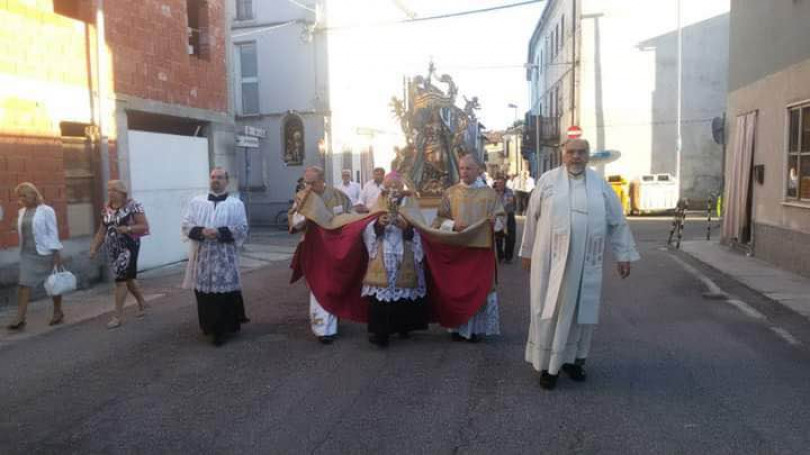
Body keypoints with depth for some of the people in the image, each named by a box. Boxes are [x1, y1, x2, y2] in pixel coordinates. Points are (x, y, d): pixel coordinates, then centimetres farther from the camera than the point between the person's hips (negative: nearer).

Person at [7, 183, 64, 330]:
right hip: (27, 254, 5)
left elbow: (53, 232, -9)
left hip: (45, 253, -5)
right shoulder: (22, 212, 9)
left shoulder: (46, 210, -7)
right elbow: (22, 233, 14)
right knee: (24, 285, -3)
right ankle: (20, 318, -3)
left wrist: (56, 253, -13)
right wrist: (22, 251, 13)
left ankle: (58, 312, 22)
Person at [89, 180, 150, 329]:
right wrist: (94, 247, 4)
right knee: (127, 278, 16)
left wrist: (128, 229, -26)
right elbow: (102, 231, 13)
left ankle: (118, 315, -1)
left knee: (121, 279, -8)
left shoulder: (133, 205, -10)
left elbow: (145, 226, -12)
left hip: (128, 248, -7)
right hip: (112, 249, 7)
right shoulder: (107, 209, 9)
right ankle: (142, 303, 35)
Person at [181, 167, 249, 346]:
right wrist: (202, 231, -14)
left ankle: (223, 329, 9)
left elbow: (242, 229, -5)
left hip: (225, 258, -2)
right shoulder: (196, 202, 10)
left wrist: (220, 232, -17)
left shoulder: (236, 204, 3)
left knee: (224, 294, -3)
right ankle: (210, 327, 24)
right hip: (202, 257, 3)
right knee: (205, 293, 6)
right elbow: (186, 226, 5)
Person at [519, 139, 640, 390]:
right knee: (550, 311, 2)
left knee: (581, 310, 11)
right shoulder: (548, 180, 0)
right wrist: (527, 251, 7)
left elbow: (617, 222, 9)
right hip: (551, 258, -2)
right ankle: (548, 364, 12)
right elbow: (532, 217, 5)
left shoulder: (600, 184, 5)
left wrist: (623, 255, 7)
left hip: (586, 261, 2)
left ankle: (573, 358, 28)